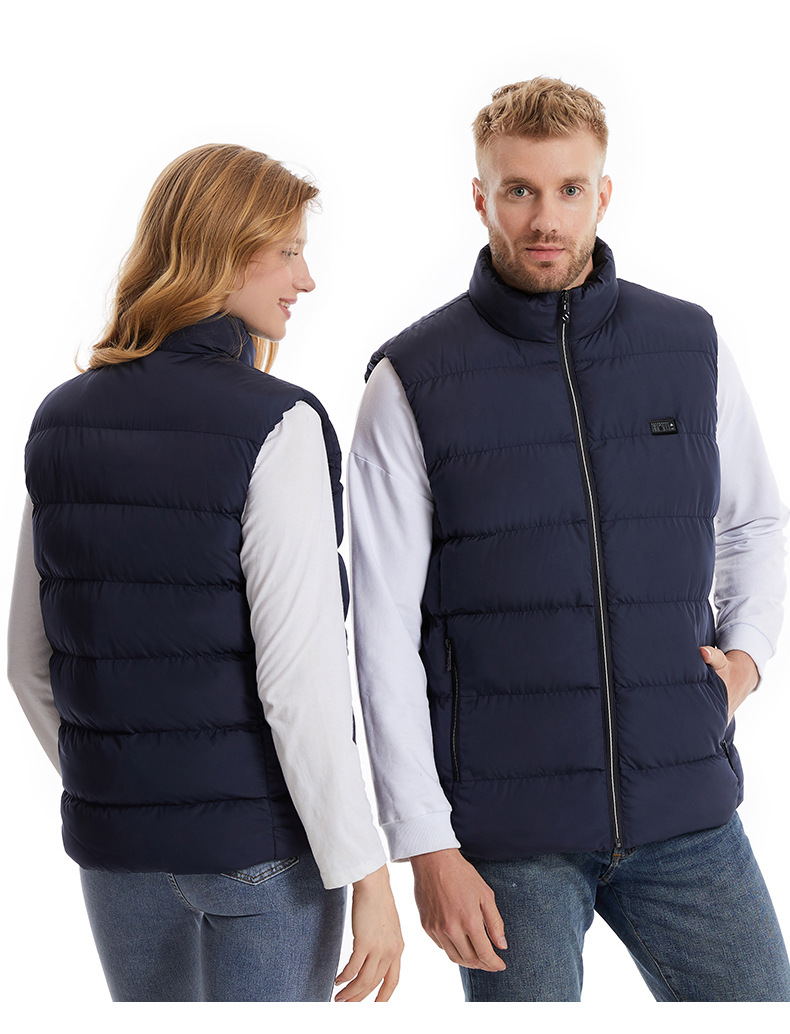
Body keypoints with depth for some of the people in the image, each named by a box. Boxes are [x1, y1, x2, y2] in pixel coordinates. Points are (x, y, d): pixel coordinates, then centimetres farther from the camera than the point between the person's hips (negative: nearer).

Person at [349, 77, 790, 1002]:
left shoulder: (689, 347, 6)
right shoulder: (413, 382, -4)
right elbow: (385, 638, -5)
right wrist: (427, 846, -9)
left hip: (685, 815, 3)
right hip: (510, 837, -3)